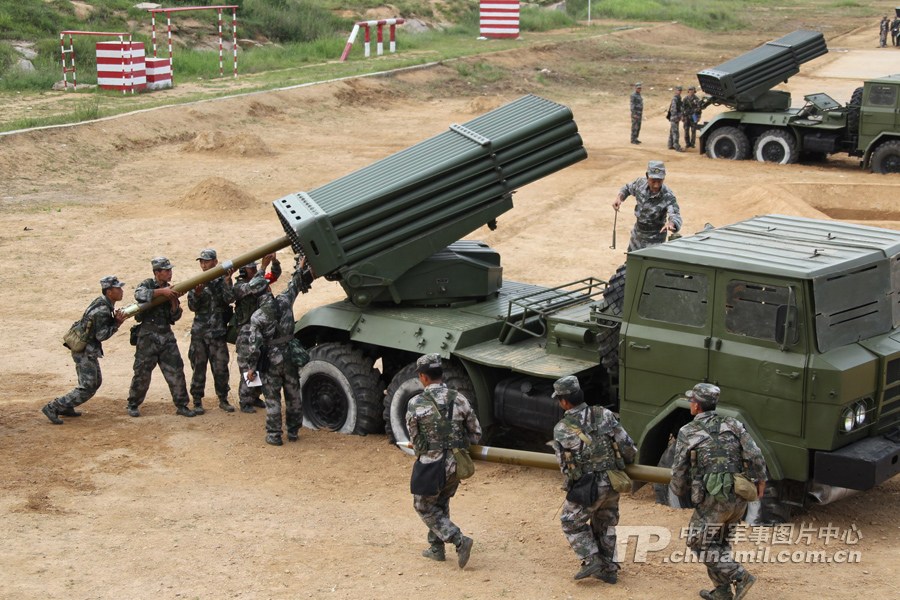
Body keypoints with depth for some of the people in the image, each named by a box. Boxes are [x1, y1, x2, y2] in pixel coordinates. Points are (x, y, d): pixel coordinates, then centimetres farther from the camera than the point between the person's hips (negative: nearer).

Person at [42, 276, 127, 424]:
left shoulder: (103, 303, 7)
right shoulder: (102, 310, -22)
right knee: (86, 389, -9)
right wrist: (117, 323, -18)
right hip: (85, 351, -10)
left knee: (95, 382, 22)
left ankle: (66, 408, 28)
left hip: (87, 350, 10)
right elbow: (101, 335, -22)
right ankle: (52, 408, -8)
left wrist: (115, 319, -5)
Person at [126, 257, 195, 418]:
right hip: (148, 336, -5)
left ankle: (181, 405, 7)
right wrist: (162, 291, -28)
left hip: (167, 336, 5)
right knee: (142, 373, 0)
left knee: (176, 371, 0)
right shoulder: (148, 284, -2)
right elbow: (139, 294, -27)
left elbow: (176, 316, 9)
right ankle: (133, 405, 14)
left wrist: (174, 301, -8)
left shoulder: (171, 290, 12)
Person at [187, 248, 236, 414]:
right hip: (199, 333, 1)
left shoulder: (223, 281, 4)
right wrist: (197, 293, -18)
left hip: (218, 332, -1)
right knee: (199, 368, 3)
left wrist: (227, 281, -21)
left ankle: (223, 400, 15)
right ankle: (197, 402, 9)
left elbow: (230, 299, -11)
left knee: (221, 368, 2)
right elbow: (192, 306, 1)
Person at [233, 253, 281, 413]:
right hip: (246, 332, -7)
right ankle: (245, 403, -4)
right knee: (247, 368, -7)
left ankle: (255, 397, 19)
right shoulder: (239, 286, -9)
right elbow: (251, 287, -29)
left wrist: (274, 261, -14)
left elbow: (275, 275, 6)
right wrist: (263, 266, -34)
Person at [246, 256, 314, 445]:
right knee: (293, 395, 14)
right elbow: (295, 286, 14)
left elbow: (254, 345, -14)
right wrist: (300, 268, 30)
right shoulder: (284, 302, -6)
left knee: (272, 398, 5)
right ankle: (293, 431, 23)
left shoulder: (257, 316, -14)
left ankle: (274, 435, 8)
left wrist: (251, 368, -5)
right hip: (290, 357, 3)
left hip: (271, 361, -3)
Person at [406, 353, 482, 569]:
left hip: (430, 466, -4)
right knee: (441, 503, 26)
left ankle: (459, 540, -4)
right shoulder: (459, 399, -3)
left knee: (425, 508, 13)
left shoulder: (416, 404, -12)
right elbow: (476, 434, 3)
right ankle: (436, 548, 29)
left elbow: (414, 439, 0)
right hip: (456, 465, 4)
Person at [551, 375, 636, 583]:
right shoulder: (604, 415, -5)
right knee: (605, 525, 22)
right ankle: (608, 569, 27)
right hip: (613, 482, 4)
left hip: (589, 487, -4)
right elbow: (628, 447, -4)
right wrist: (626, 461, 18)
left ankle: (591, 560, 7)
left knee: (571, 521, 18)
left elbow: (564, 464, -3)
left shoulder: (561, 429, -11)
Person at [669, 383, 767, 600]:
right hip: (739, 497, 6)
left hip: (714, 499, -6)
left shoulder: (687, 433, -2)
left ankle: (740, 577, -4)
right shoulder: (732, 424, 7)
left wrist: (678, 490, 24)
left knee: (699, 543, 9)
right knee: (719, 542, 22)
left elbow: (679, 470, 4)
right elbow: (754, 455, -2)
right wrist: (760, 480, 12)